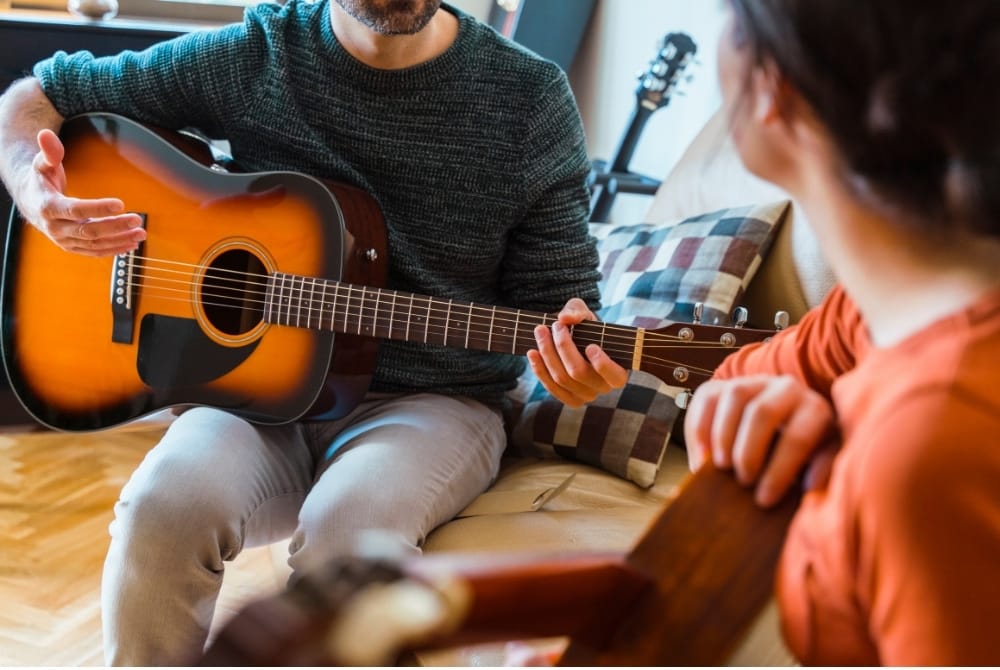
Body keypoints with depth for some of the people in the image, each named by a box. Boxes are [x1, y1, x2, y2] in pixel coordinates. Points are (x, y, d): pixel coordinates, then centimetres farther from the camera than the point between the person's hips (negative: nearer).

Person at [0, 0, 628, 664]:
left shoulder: (531, 99, -3)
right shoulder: (251, 57, 0)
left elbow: (554, 293, 2)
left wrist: (575, 358, -23)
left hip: (434, 402, -1)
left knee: (350, 521, -33)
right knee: (167, 500, -30)